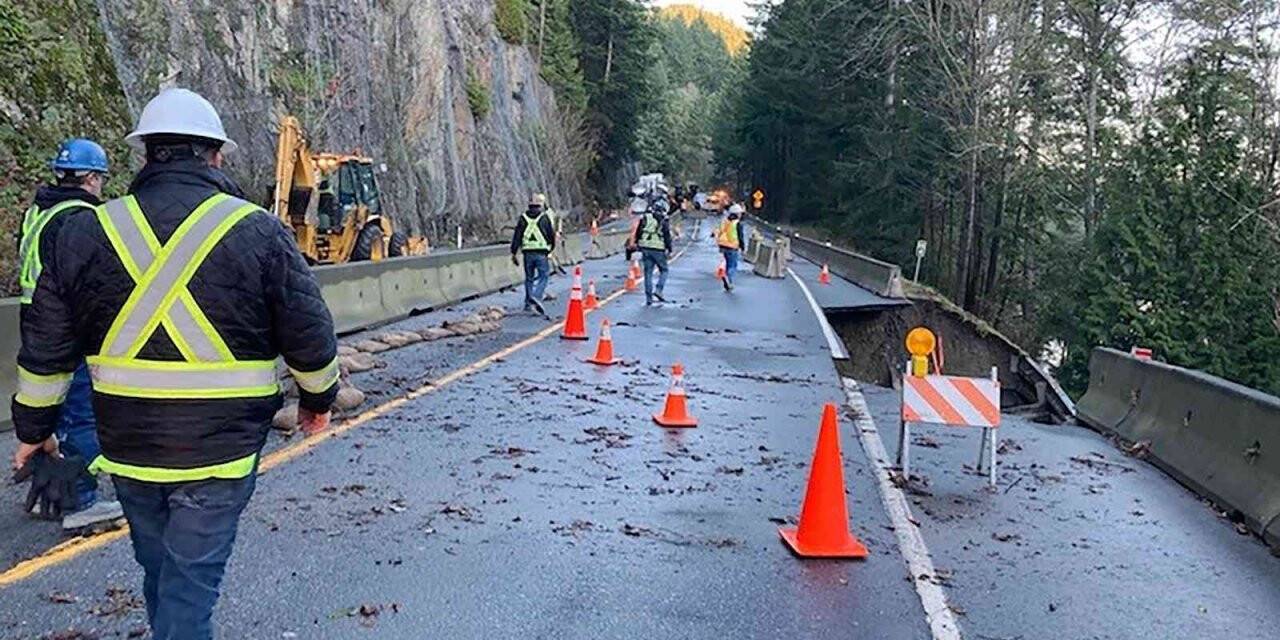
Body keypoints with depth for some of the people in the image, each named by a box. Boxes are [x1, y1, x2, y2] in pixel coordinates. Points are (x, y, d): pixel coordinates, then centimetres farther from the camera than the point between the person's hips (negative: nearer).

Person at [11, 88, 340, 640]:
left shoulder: (86, 233, 1)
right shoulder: (259, 232, -8)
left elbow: (45, 348, 6)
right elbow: (310, 337, -3)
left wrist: (33, 425, 20)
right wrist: (318, 398, 15)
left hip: (128, 448, 4)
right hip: (219, 450, -3)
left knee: (158, 571, 23)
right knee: (190, 582, 3)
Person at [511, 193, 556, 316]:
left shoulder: (523, 218, 7)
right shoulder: (545, 217, 0)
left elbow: (517, 236, 3)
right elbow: (552, 235, 5)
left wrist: (513, 253, 4)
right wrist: (551, 248, 22)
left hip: (527, 252, 3)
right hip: (542, 252, -3)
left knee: (529, 277, 15)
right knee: (543, 276, 1)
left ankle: (528, 303, 18)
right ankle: (536, 296, -21)